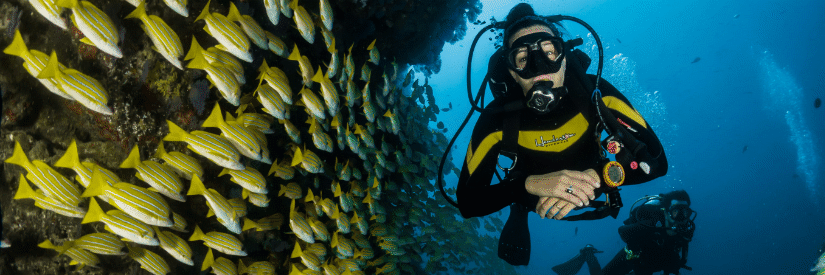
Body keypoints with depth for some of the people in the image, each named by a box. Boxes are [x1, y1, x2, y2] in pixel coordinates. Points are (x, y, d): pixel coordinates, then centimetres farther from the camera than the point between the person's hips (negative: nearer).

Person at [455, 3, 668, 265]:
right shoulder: (497, 118, -35)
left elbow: (655, 159, -33)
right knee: (513, 257, 15)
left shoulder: (594, 93, -32)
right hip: (531, 199, 0)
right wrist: (529, 184, -52)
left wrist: (595, 176, -52)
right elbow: (467, 202, -36)